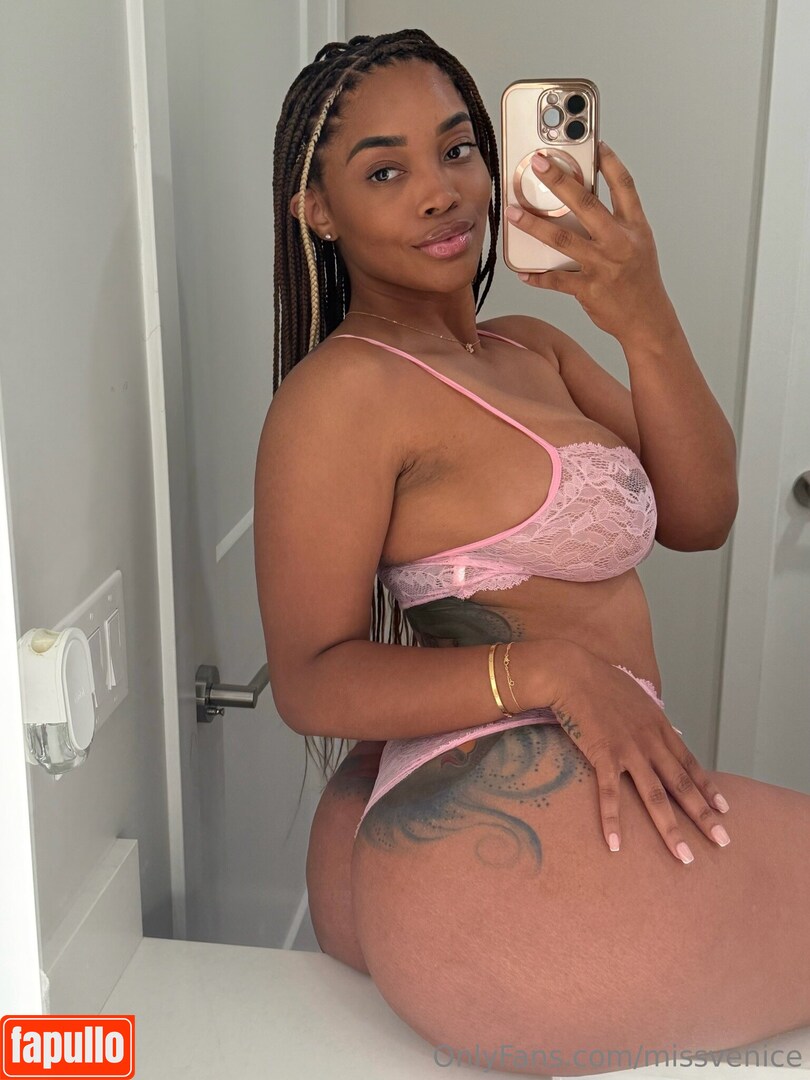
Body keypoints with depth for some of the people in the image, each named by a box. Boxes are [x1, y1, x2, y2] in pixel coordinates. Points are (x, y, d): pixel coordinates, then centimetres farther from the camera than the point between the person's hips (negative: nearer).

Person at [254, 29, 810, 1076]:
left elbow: (699, 517, 2)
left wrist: (647, 323, -13)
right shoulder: (343, 389, -13)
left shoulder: (534, 348, 11)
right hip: (514, 844, -8)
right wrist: (554, 670, -25)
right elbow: (309, 681, -14)